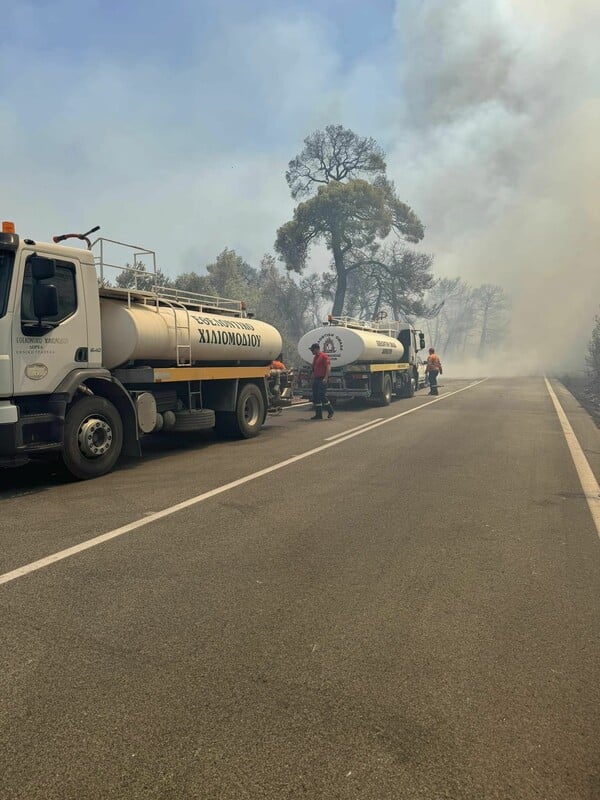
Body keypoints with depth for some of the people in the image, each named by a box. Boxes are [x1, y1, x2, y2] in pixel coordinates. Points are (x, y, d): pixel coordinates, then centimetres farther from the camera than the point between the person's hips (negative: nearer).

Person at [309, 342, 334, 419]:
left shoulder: (324, 356, -9)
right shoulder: (315, 357, 18)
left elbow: (328, 367, -16)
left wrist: (326, 378, -23)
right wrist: (313, 378, 17)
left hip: (322, 379, -9)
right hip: (316, 379, 9)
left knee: (322, 396, -10)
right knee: (315, 397, 6)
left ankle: (330, 411, 7)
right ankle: (318, 414, 10)